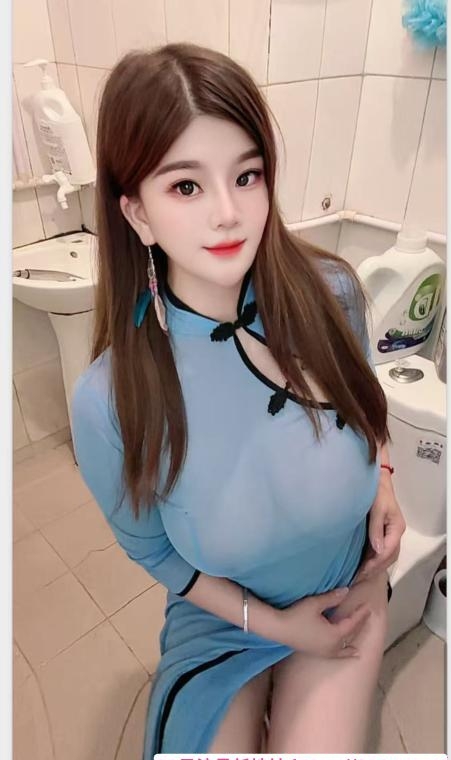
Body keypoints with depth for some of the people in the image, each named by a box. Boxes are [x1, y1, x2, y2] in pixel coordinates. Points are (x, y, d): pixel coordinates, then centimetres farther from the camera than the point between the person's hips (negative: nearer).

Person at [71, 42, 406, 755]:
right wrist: (271, 622, -10)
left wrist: (382, 478, -11)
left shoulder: (331, 292, -22)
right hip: (220, 618, -1)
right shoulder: (109, 400, -29)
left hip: (348, 592, 2)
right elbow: (152, 551, -10)